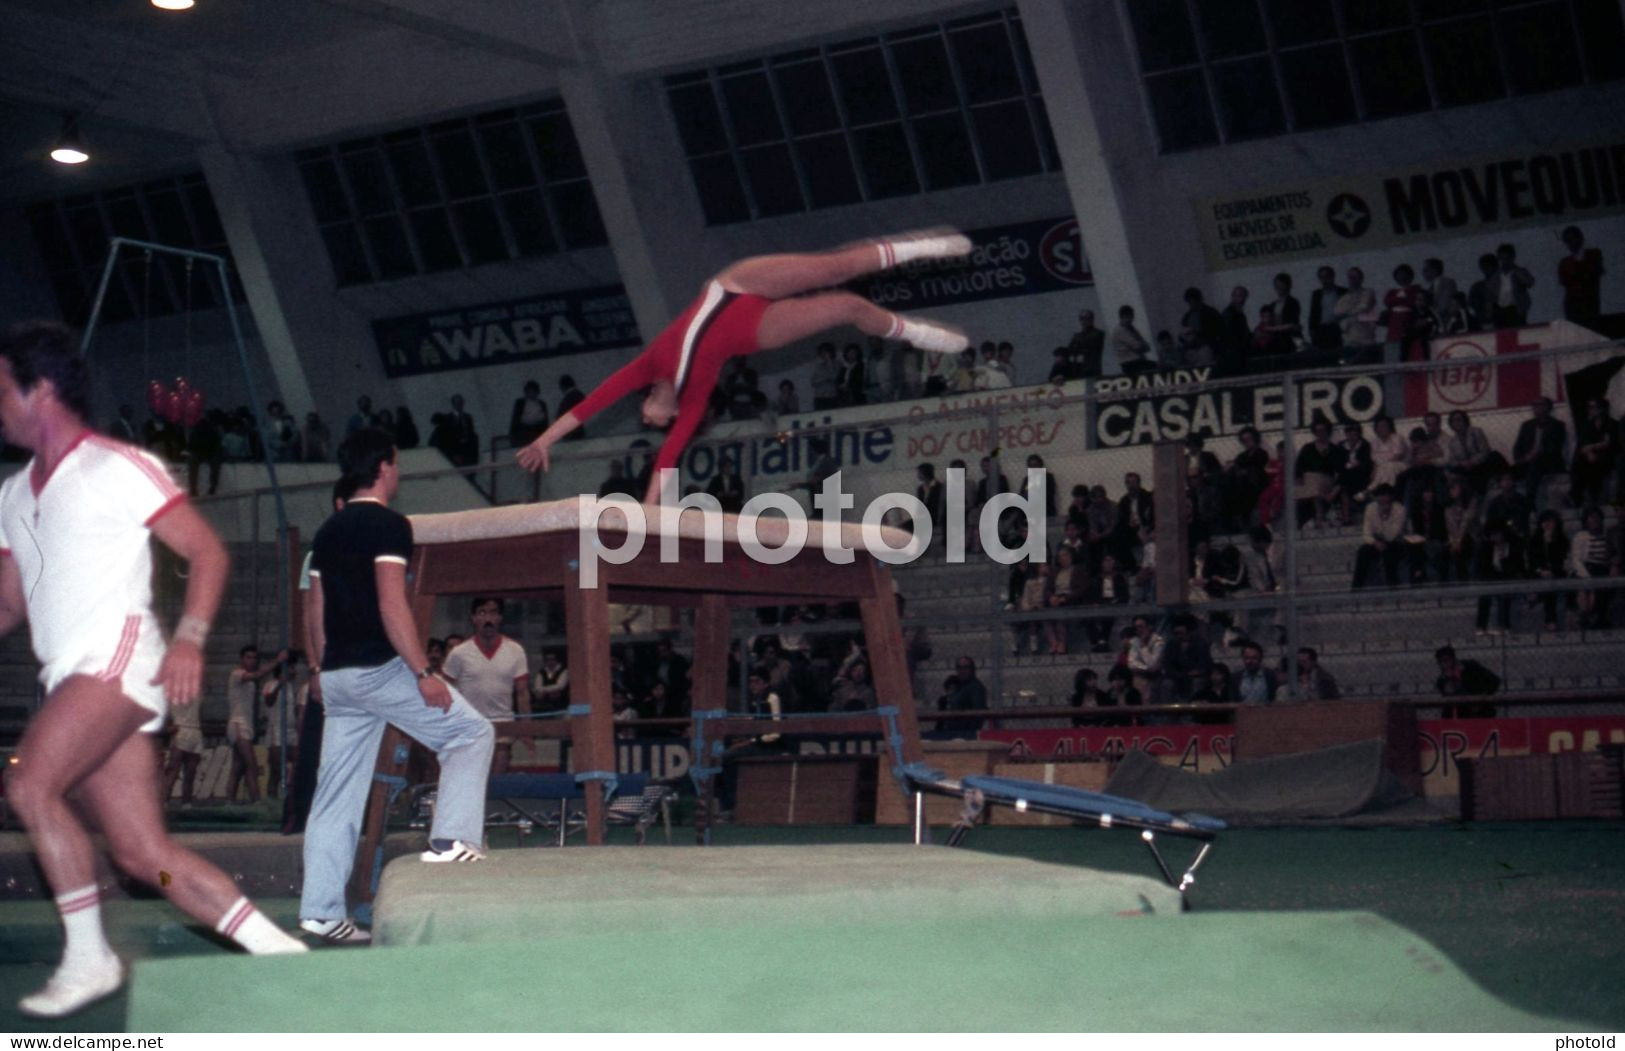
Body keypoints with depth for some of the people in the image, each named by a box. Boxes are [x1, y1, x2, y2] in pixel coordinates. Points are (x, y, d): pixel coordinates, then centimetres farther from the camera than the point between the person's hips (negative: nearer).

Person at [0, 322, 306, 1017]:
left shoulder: (117, 467, -1)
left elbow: (208, 553, -5)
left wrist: (189, 639, -18)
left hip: (118, 659, -7)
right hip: (70, 679, 7)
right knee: (143, 854, -3)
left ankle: (87, 959, -14)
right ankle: (280, 951, 1)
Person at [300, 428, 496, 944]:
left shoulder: (328, 531, 16)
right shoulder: (388, 524, -9)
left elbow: (313, 611, 18)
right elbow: (391, 604, -18)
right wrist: (424, 673, -17)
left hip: (337, 674, 8)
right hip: (380, 667, -8)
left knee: (336, 794, 8)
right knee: (472, 732, 5)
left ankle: (321, 909, 6)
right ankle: (451, 839, -9)